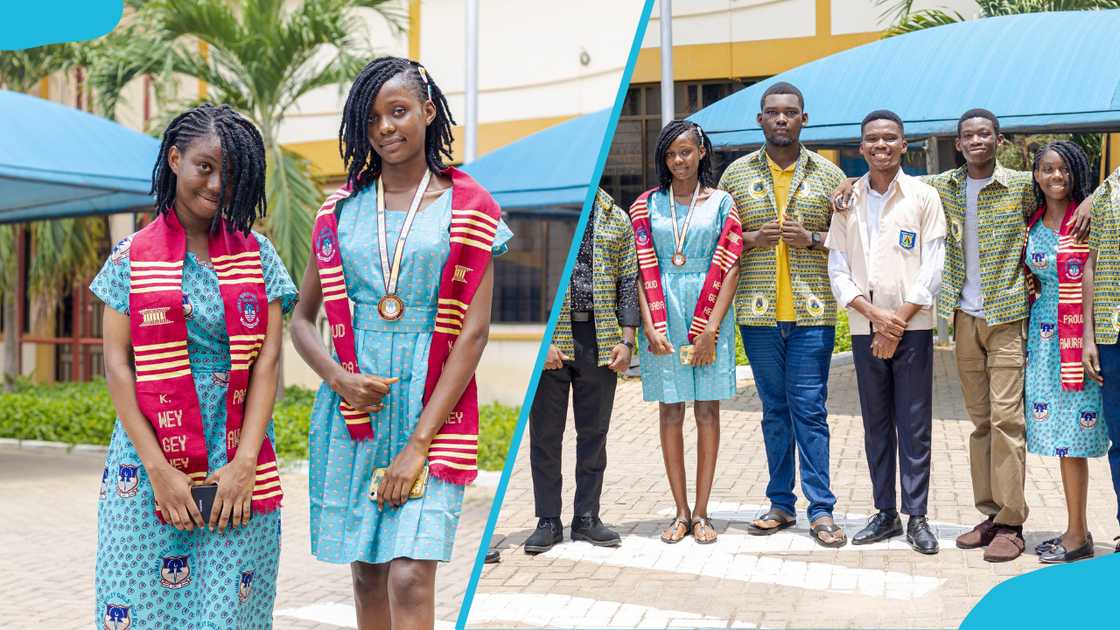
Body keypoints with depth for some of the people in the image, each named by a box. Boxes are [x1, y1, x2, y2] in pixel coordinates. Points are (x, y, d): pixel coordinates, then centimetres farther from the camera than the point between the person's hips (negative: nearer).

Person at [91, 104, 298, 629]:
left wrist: (244, 464, -9)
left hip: (239, 460, 1)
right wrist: (158, 468, -10)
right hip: (151, 456, -1)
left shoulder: (257, 255, 7)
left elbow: (267, 362, 1)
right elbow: (117, 366, -1)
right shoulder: (132, 257, 4)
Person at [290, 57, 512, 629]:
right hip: (352, 409, 3)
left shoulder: (467, 208, 0)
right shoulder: (341, 209, 9)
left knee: (410, 577, -11)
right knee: (367, 575, 10)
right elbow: (301, 318, 12)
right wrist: (338, 377, -9)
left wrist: (418, 443, -12)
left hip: (431, 410, -3)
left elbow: (474, 332, -5)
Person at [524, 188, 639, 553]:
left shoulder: (616, 218, 11)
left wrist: (627, 339, 1)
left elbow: (629, 281, 11)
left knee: (594, 432, 8)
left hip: (600, 339, 3)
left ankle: (587, 518, 19)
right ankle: (548, 521, 13)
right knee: (545, 434, 3)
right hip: (549, 341, -2)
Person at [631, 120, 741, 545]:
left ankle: (701, 512, 10)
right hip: (663, 316, 1)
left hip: (709, 314, -1)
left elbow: (730, 268, -1)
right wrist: (650, 326, -9)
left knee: (707, 410, 2)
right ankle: (681, 512, 11)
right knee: (670, 412, 3)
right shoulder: (648, 205, 7)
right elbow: (641, 270, 2)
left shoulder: (721, 203, 4)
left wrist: (711, 328, -10)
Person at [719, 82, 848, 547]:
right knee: (774, 410, 10)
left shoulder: (828, 175, 6)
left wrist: (810, 239, -10)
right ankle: (781, 504, 18)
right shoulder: (737, 174, 8)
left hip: (811, 312, -2)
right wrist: (752, 239, -8)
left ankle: (820, 509, 4)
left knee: (809, 410, -3)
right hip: (758, 312, 2)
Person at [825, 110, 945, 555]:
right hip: (865, 329, 3)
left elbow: (932, 270, -4)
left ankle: (916, 516, 7)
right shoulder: (847, 200, 7)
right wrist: (873, 313, -10)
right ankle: (885, 513, 17)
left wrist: (898, 322, -11)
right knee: (876, 424, 8)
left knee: (914, 424, -1)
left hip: (912, 328, -3)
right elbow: (837, 269, 4)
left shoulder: (924, 198, 0)